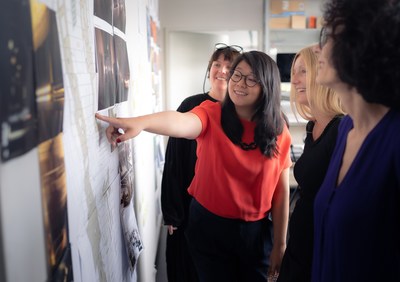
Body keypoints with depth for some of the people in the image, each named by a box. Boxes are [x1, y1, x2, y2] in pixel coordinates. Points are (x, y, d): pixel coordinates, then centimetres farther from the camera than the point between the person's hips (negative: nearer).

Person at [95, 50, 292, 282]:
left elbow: (282, 192, -2)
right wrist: (140, 122, -56)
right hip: (209, 226, -1)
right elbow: (182, 122, -35)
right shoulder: (211, 114, -12)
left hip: (256, 231, 2)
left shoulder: (278, 132, -6)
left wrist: (280, 244, 1)